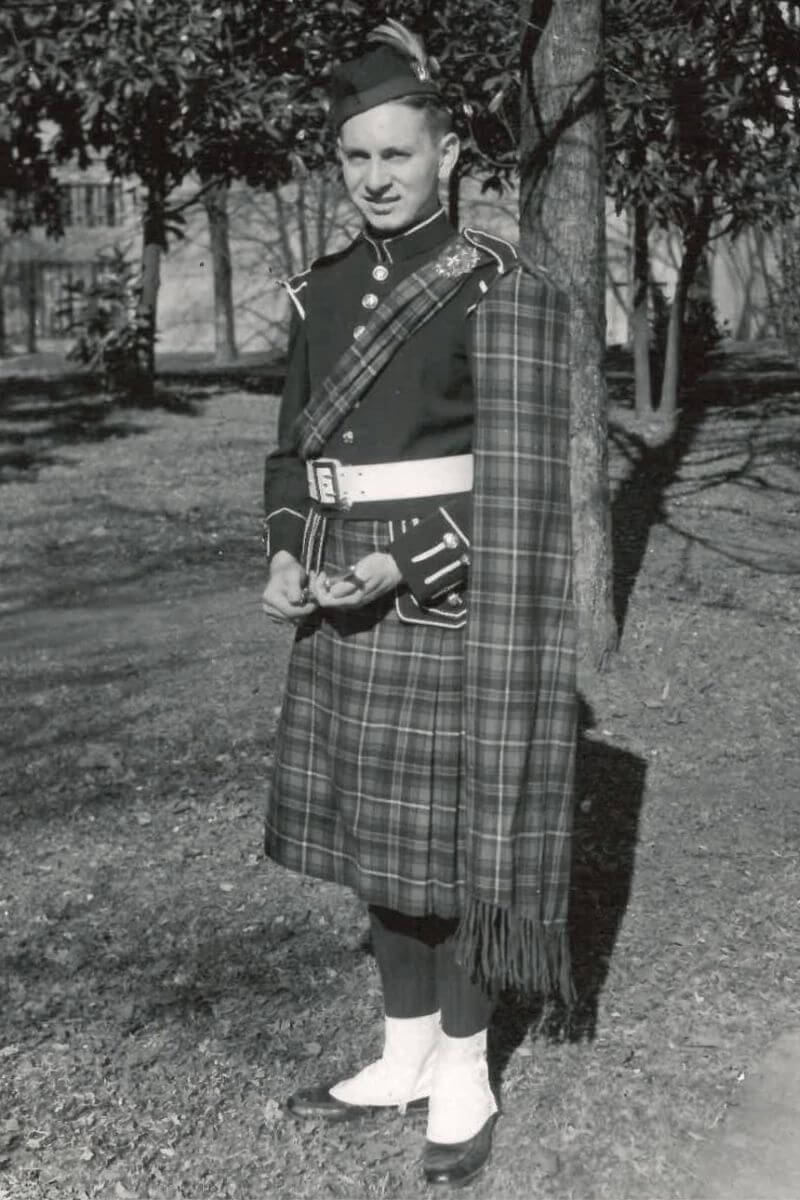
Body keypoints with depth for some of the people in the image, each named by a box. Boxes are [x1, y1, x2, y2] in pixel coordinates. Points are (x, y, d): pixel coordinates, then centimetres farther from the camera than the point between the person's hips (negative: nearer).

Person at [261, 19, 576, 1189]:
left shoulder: (501, 287, -11)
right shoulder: (322, 291, 8)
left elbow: (517, 482, -13)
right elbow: (295, 452, 13)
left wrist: (405, 569, -22)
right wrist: (288, 556, -4)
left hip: (451, 602, -6)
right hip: (349, 605, 6)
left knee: (448, 841, 4)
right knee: (377, 836, 14)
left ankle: (465, 1079, 23)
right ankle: (406, 1057, 31)